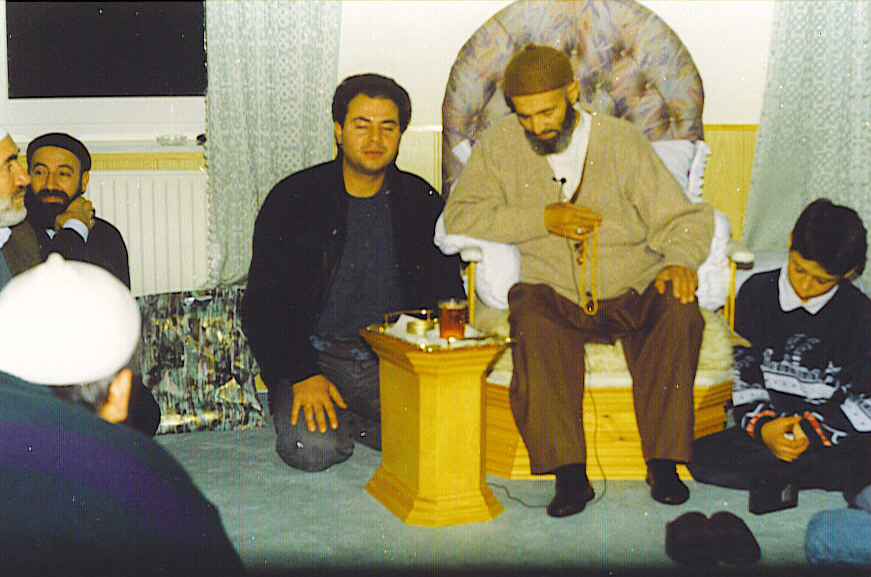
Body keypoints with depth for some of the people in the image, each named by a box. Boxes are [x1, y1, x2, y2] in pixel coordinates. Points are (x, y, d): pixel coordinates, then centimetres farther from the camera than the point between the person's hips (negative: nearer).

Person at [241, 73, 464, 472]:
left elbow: (448, 297, 13)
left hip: (395, 360, 3)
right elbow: (262, 306, -3)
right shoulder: (293, 199, -1)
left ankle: (342, 421, 0)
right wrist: (302, 374, -17)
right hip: (316, 357, -2)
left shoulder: (422, 202, 6)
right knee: (311, 448, -29)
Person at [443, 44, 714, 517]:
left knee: (679, 310, -30)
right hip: (554, 294, 0)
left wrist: (680, 261, -22)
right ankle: (568, 472, -34)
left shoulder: (623, 142, 0)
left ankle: (664, 461, -24)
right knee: (530, 313, -34)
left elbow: (682, 219, 2)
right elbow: (459, 216, -1)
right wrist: (542, 218, -12)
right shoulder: (500, 145, 3)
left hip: (633, 290, 0)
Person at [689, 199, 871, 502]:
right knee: (702, 457, -24)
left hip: (833, 432, -3)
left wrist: (812, 429, -17)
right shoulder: (757, 292, 2)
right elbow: (744, 373, 2)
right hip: (769, 425, 4)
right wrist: (762, 426, -15)